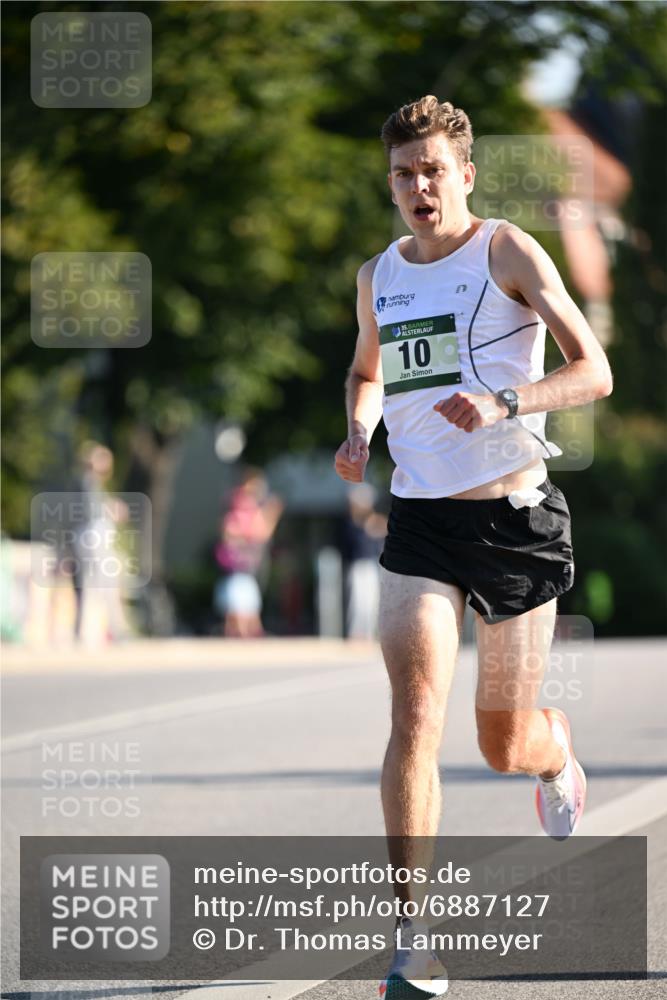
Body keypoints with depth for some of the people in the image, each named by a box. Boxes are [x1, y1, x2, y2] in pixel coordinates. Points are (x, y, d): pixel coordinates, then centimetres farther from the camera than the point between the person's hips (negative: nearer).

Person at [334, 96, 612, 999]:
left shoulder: (508, 252, -6)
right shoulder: (379, 275, 9)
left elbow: (594, 372, -11)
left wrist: (504, 401, -28)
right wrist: (359, 431, 6)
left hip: (517, 518, -3)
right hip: (420, 520, 3)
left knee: (507, 746, 7)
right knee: (416, 718, -16)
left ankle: (557, 758, 47)